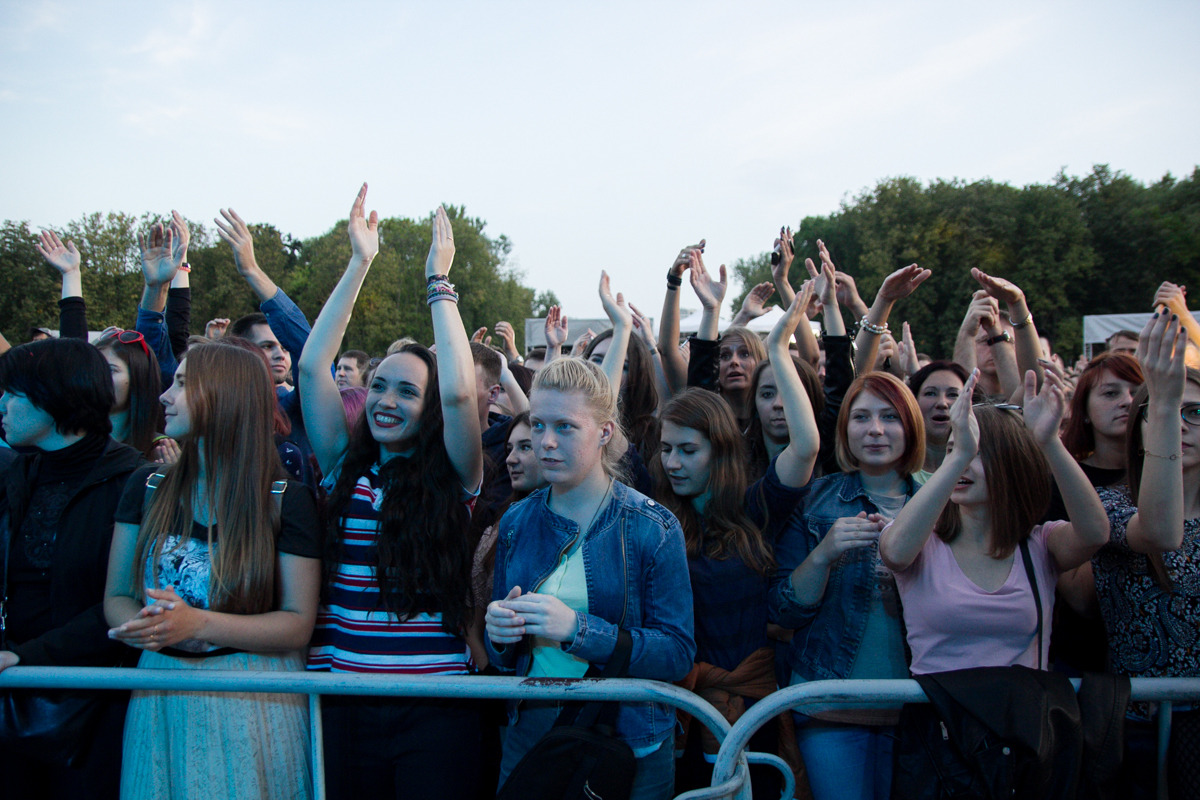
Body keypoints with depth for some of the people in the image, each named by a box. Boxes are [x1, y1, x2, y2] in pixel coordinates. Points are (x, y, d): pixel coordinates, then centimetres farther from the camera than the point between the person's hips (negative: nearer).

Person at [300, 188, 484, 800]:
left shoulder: (452, 479, -2)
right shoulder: (345, 467, 6)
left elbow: (459, 392, -19)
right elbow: (312, 366, -1)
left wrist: (438, 283, -10)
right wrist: (359, 264, -1)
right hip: (339, 699, 3)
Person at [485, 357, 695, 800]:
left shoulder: (653, 528, -12)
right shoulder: (517, 522, 0)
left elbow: (677, 654, -17)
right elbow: (502, 657, 8)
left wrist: (577, 629, -28)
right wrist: (499, 633, -15)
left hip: (630, 748, -3)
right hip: (529, 735, 3)